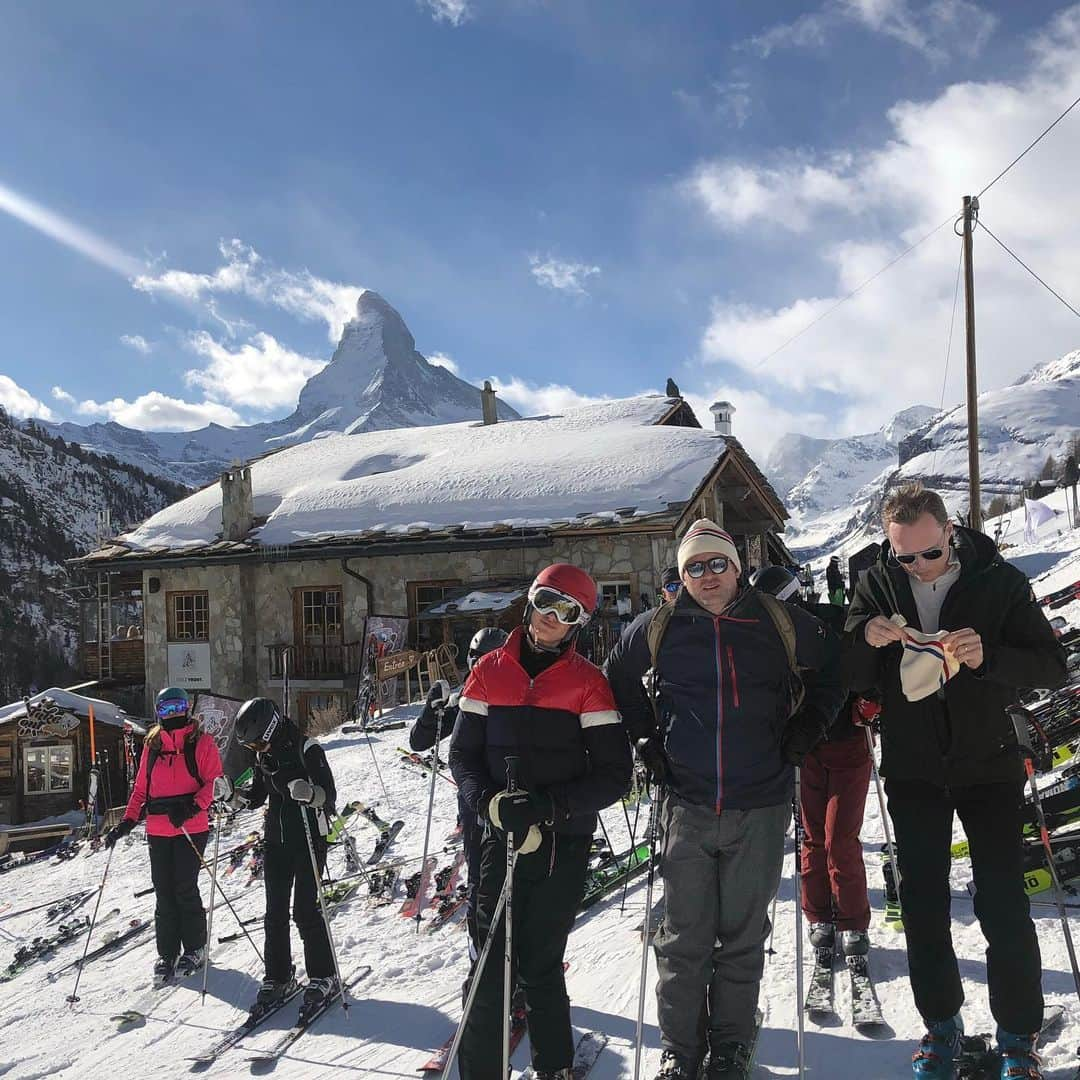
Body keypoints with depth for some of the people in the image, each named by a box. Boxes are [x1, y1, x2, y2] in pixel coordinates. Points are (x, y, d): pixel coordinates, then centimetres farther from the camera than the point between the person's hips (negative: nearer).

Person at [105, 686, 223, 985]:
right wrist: (127, 821, 5)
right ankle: (167, 953, 15)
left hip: (191, 828, -4)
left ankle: (194, 949, 12)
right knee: (163, 892, 6)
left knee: (185, 888, -4)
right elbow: (141, 788, 15)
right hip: (158, 830, 4)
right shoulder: (152, 745, 14)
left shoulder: (201, 742, 0)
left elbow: (214, 781, -7)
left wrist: (193, 806, -21)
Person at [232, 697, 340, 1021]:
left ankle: (324, 978, 8)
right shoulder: (264, 755, 6)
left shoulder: (306, 750, -15)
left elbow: (330, 794, -19)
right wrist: (233, 795, 0)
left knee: (306, 910, -6)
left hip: (309, 840, -6)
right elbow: (257, 796, 18)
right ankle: (278, 977, 21)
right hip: (276, 841, 7)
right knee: (275, 912, 8)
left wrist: (309, 793, -40)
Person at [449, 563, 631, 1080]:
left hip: (564, 843, -1)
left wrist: (547, 806, -18)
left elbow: (613, 774, -6)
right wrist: (492, 802, -13)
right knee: (490, 967, -2)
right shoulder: (490, 672, 4)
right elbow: (463, 753, 6)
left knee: (540, 964, 7)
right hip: (501, 838, 1)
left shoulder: (588, 682, -1)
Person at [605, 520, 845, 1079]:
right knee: (684, 935, 6)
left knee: (744, 934, 10)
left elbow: (831, 670, 15)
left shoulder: (779, 621, 0)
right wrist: (646, 738, 10)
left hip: (760, 807, 0)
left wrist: (805, 728, 6)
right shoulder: (658, 627, 1)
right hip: (685, 806, 0)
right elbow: (618, 678, 18)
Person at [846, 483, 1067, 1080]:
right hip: (912, 772, 2)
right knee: (923, 903, 10)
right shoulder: (877, 585, -3)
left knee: (1004, 905, 1)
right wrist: (867, 639, -24)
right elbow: (851, 679, -2)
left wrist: (986, 655, -29)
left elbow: (1053, 667, -9)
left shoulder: (998, 581, -9)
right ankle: (941, 1024, 28)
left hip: (987, 765, -2)